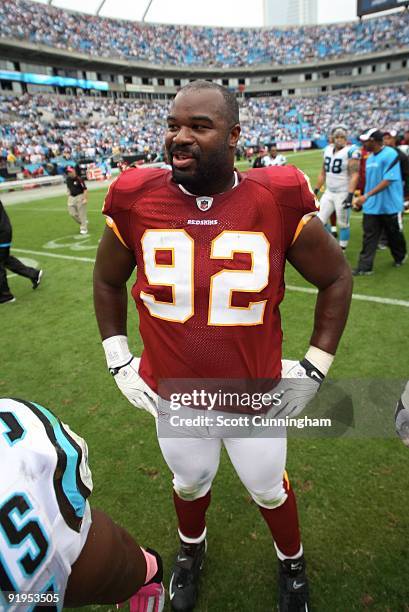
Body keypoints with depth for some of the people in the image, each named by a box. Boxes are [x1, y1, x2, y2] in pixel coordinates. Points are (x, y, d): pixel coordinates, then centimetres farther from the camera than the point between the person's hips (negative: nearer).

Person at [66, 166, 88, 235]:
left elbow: (85, 189, -15)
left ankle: (84, 229, 8)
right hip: (72, 197, 7)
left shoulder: (79, 179, -14)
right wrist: (69, 197, 18)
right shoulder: (68, 179, 7)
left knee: (82, 214, -2)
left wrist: (85, 199, -20)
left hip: (80, 197, -7)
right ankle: (84, 222, 27)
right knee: (72, 213, 5)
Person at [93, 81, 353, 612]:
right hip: (172, 394, 2)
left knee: (268, 488, 23)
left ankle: (291, 562, 58)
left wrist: (316, 367, -4)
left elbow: (336, 277, -2)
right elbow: (107, 281, 6)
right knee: (190, 482, 27)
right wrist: (118, 360, 1)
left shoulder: (278, 201, -17)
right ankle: (191, 548, 63)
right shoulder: (136, 201, -12)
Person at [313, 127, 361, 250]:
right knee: (320, 221, 6)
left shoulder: (351, 151, -12)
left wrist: (350, 195, -26)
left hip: (343, 193, -7)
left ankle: (342, 250, 19)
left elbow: (354, 175, -18)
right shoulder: (328, 149, 8)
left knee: (343, 224, 4)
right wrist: (316, 190, 16)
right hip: (329, 192, 7)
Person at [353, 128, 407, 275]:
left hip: (390, 206, -6)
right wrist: (361, 199, 15)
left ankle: (400, 257, 36)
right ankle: (364, 267, 2)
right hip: (371, 206, 6)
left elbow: (388, 180, -22)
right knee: (369, 237, 1)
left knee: (394, 235, 12)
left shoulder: (390, 154, -15)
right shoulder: (370, 158, 9)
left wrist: (367, 195, -26)